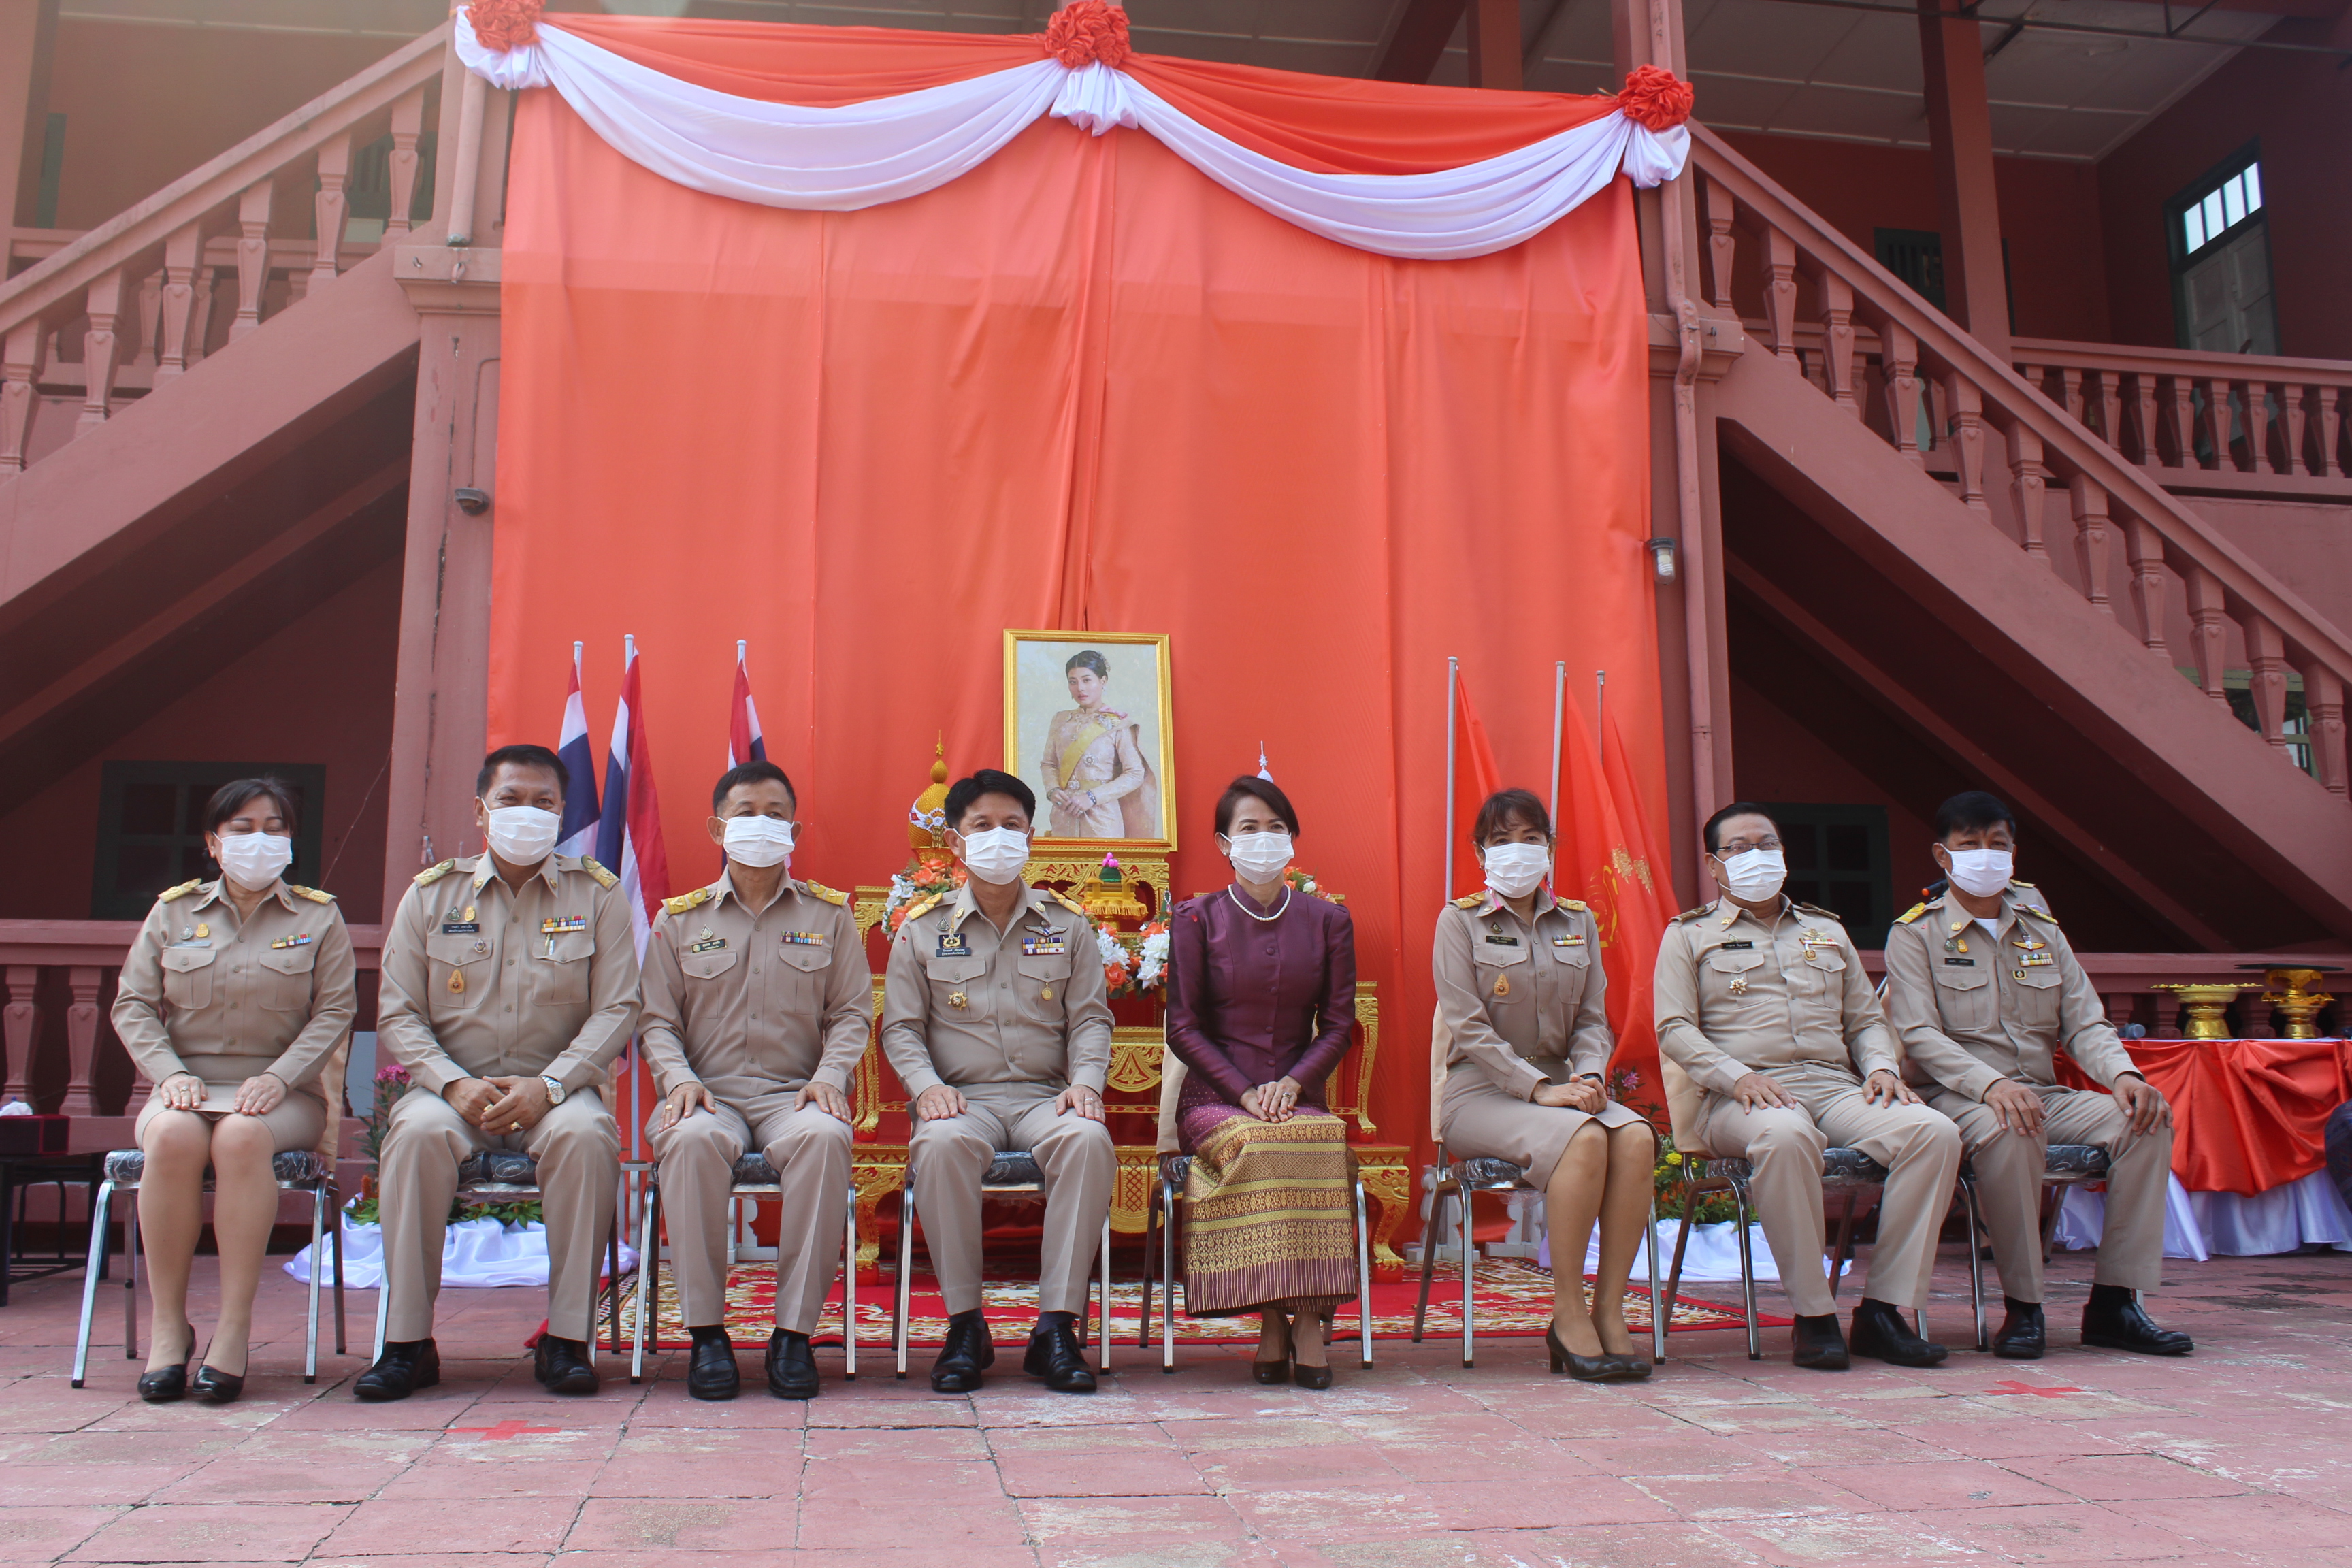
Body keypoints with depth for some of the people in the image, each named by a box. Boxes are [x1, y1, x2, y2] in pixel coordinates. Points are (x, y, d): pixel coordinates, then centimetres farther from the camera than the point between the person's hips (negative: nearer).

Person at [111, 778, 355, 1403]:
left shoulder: (319, 917, 8)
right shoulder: (173, 912, 13)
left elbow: (335, 1010, 1)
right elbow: (132, 1005, 9)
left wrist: (278, 1077, -14)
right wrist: (170, 1073, -8)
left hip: (280, 1092, -1)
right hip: (189, 1086, 2)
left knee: (241, 1136, -36)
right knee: (175, 1137, -34)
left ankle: (235, 1329, -31)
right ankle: (168, 1326, -24)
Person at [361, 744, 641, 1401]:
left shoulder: (597, 894, 4)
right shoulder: (431, 893, 8)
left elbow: (616, 1010, -2)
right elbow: (397, 1015, 5)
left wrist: (548, 1085, -16)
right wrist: (455, 1083, -13)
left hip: (557, 1087, -1)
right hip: (454, 1084, 1)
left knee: (585, 1135, -33)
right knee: (418, 1132, -31)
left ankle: (567, 1339, -21)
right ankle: (407, 1341, -19)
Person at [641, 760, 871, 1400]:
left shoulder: (829, 915, 14)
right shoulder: (680, 919, 15)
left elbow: (852, 1011, 9)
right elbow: (658, 1020, 10)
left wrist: (830, 1075, -10)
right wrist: (679, 1079, -10)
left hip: (794, 1094, 0)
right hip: (709, 1092, 1)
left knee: (824, 1138, -36)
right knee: (692, 1141, -36)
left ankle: (794, 1331, -26)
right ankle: (706, 1331, -22)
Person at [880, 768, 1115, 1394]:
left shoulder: (1068, 924, 13)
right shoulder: (923, 929, 11)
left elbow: (1091, 1018, 10)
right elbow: (900, 1027, 8)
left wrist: (1086, 1082, -9)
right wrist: (926, 1085, -11)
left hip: (1046, 1096, 1)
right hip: (963, 1098, 0)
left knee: (1088, 1139, -33)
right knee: (942, 1144, -36)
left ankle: (1056, 1326, -25)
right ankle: (964, 1325, -20)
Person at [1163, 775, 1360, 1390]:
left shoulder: (1327, 920, 11)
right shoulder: (1196, 918, 4)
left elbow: (1339, 1023, 7)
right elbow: (1183, 1027, 0)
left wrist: (1291, 1084, -11)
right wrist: (1244, 1092, -12)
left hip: (1299, 1096, 2)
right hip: (1213, 1098, -1)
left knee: (1325, 1137, -33)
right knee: (1258, 1143, -34)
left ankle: (1308, 1316, -25)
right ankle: (1278, 1318, -21)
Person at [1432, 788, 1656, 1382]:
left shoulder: (1578, 922, 14)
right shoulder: (1460, 921, 0)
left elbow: (1593, 1019, 11)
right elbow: (1469, 1028, -9)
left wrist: (1589, 1076, -11)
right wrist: (1539, 1089, -19)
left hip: (1559, 1086, 5)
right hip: (1481, 1093, -4)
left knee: (1636, 1135, -28)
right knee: (1583, 1138, -33)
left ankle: (1609, 1309, -20)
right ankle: (1568, 1317, -21)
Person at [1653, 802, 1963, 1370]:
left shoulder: (1827, 931, 27)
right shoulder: (1689, 934, 13)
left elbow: (1866, 1018, 24)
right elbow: (1675, 1028, 1)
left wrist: (1883, 1066, 1)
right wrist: (1737, 1076, -16)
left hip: (1838, 1088, 5)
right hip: (1743, 1100, -4)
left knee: (1935, 1131, -25)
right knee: (1784, 1135, -41)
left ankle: (1882, 1310, -18)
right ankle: (1812, 1315, -26)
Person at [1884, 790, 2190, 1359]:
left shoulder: (2041, 929, 17)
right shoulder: (1915, 934, 1)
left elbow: (2084, 1022, 11)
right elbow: (1919, 1035, -12)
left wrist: (2123, 1073, -11)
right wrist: (1992, 1084, -29)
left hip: (2044, 1094, 6)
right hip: (1957, 1097, -5)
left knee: (2146, 1120, -19)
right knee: (2011, 1132, -37)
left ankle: (2114, 1302, -14)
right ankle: (2023, 1307, -23)